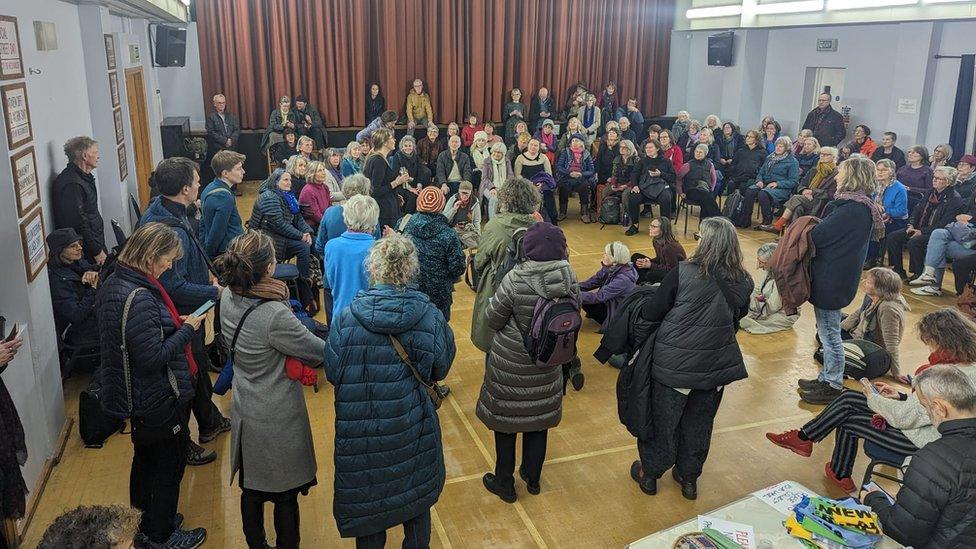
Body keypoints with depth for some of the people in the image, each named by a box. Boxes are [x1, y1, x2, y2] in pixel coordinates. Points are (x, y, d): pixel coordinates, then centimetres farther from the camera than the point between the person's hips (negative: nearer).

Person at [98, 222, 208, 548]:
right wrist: (187, 329, -19)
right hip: (159, 400, -10)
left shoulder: (115, 282, 0)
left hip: (136, 396, 10)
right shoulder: (139, 298, -31)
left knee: (145, 458, 26)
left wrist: (174, 323, 2)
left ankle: (143, 523, 46)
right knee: (170, 465, 11)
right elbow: (154, 357, -30)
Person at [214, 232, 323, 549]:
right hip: (278, 420, -7)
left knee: (252, 490, 23)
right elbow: (321, 352, -21)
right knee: (285, 496, 14)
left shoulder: (228, 298, -9)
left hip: (245, 412, 7)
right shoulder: (275, 316, -32)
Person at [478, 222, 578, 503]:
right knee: (539, 420, 21)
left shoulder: (515, 281, -25)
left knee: (505, 421, 14)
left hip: (510, 365, -4)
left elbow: (491, 320, -14)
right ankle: (532, 478, 38)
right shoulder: (570, 279, -12)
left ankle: (505, 484, 28)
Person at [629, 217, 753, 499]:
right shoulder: (743, 283, -8)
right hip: (716, 367, 4)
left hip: (674, 365, -3)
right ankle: (689, 477, 39)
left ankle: (650, 473, 35)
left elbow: (650, 314, -16)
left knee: (662, 421, 16)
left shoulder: (682, 273, -21)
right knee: (700, 422, 22)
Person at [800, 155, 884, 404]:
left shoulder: (853, 209, -23)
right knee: (828, 331, 20)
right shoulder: (863, 205, 8)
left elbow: (817, 236, -22)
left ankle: (833, 385, 16)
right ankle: (827, 377, 32)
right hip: (836, 277, 10)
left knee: (829, 332, 3)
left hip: (831, 279, -10)